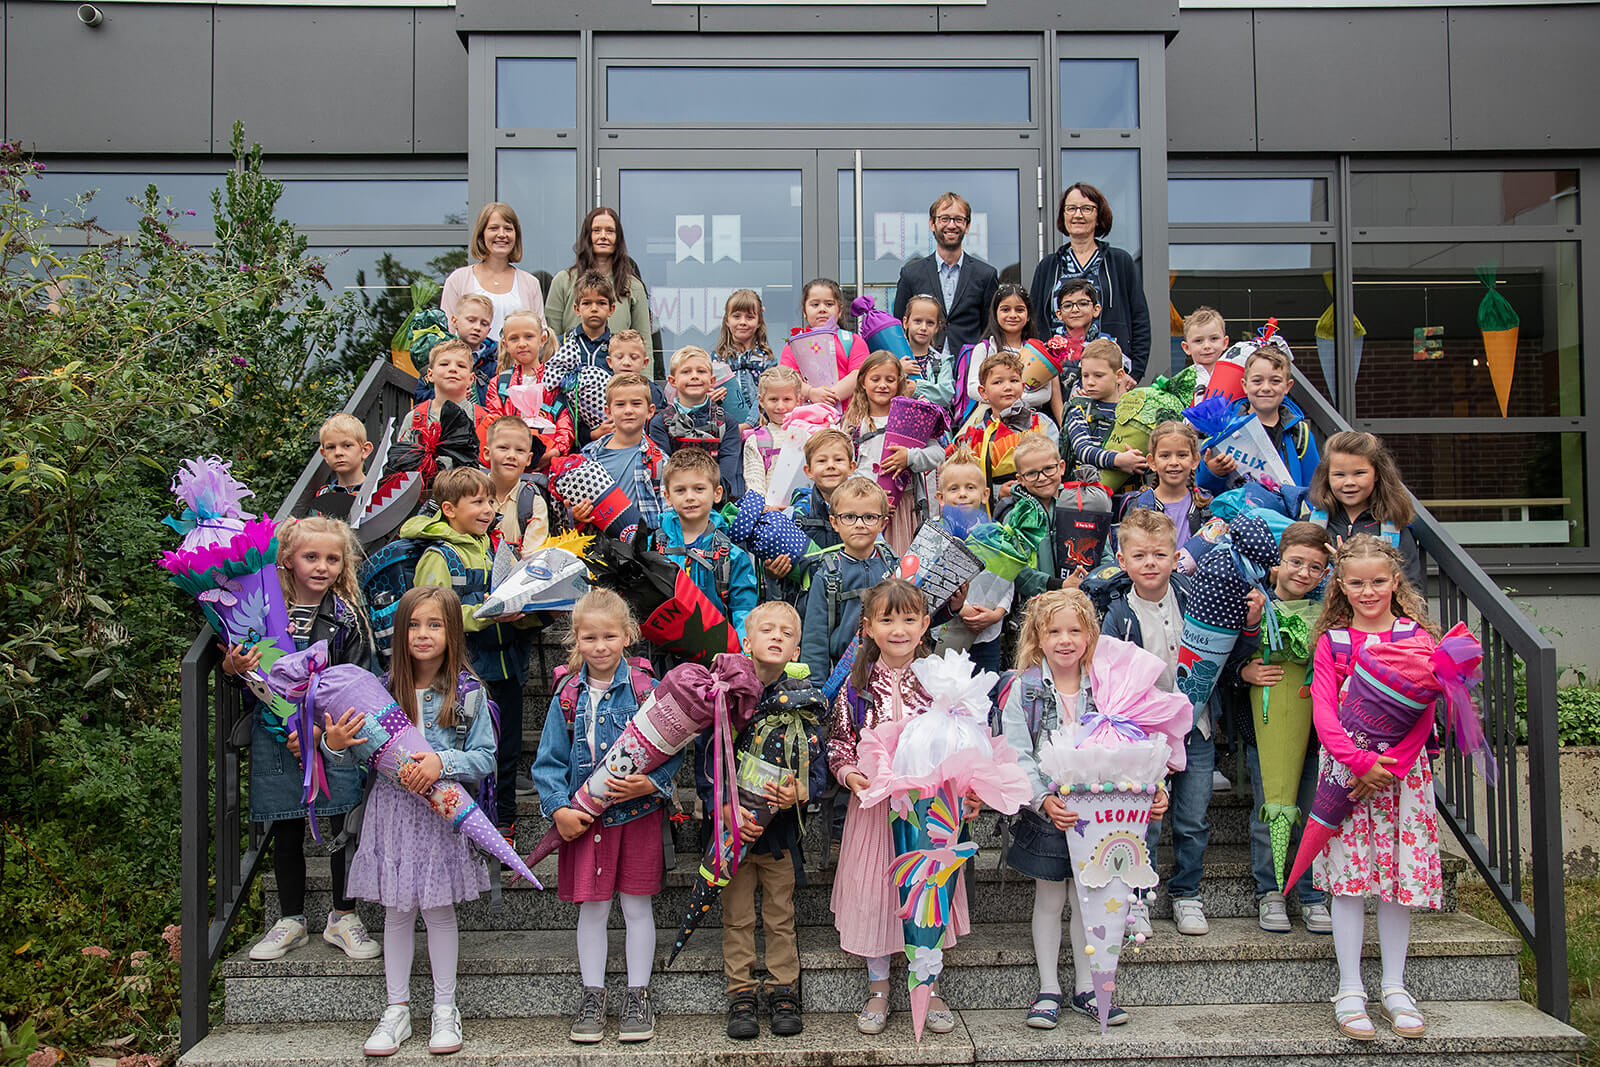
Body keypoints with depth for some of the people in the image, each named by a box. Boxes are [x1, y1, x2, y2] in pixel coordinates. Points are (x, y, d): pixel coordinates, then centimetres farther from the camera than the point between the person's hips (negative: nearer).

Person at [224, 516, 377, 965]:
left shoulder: (347, 616, -3)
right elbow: (232, 664, 11)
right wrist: (234, 667, -13)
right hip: (275, 737, 1)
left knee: (344, 827, 1)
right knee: (286, 831, 11)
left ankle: (343, 918, 18)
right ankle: (291, 921, 27)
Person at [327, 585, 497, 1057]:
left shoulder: (468, 692, -6)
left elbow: (484, 759, -7)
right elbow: (357, 757, 1)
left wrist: (443, 762, -22)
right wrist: (335, 746, -20)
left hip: (442, 812, -2)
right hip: (392, 809, 2)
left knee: (438, 909, 8)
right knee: (397, 911, 11)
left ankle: (445, 1009, 23)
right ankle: (397, 1009, 24)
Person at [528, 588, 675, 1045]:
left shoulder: (646, 689, -6)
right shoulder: (568, 695, 0)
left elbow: (673, 748, -6)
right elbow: (549, 761, 2)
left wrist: (650, 783, -22)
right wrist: (560, 808, -9)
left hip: (637, 814, -2)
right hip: (584, 818, 2)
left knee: (636, 904, 7)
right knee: (591, 908, 9)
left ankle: (639, 995, 20)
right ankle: (592, 996, 22)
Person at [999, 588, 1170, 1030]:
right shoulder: (1025, 688, -7)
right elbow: (1017, 756, -12)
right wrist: (1043, 799, -25)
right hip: (1044, 812, -2)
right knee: (1049, 898, 9)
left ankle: (1086, 988, 24)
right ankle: (1049, 990, 21)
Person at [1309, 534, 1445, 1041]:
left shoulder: (1416, 637, 4)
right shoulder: (1331, 641, 4)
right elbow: (1323, 712, -4)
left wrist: (1389, 766, -13)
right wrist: (1359, 761, -18)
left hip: (1402, 768, 1)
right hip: (1345, 768, -1)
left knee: (1399, 872, 4)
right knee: (1348, 872, -2)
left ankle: (1394, 987, 18)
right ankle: (1350, 990, 7)